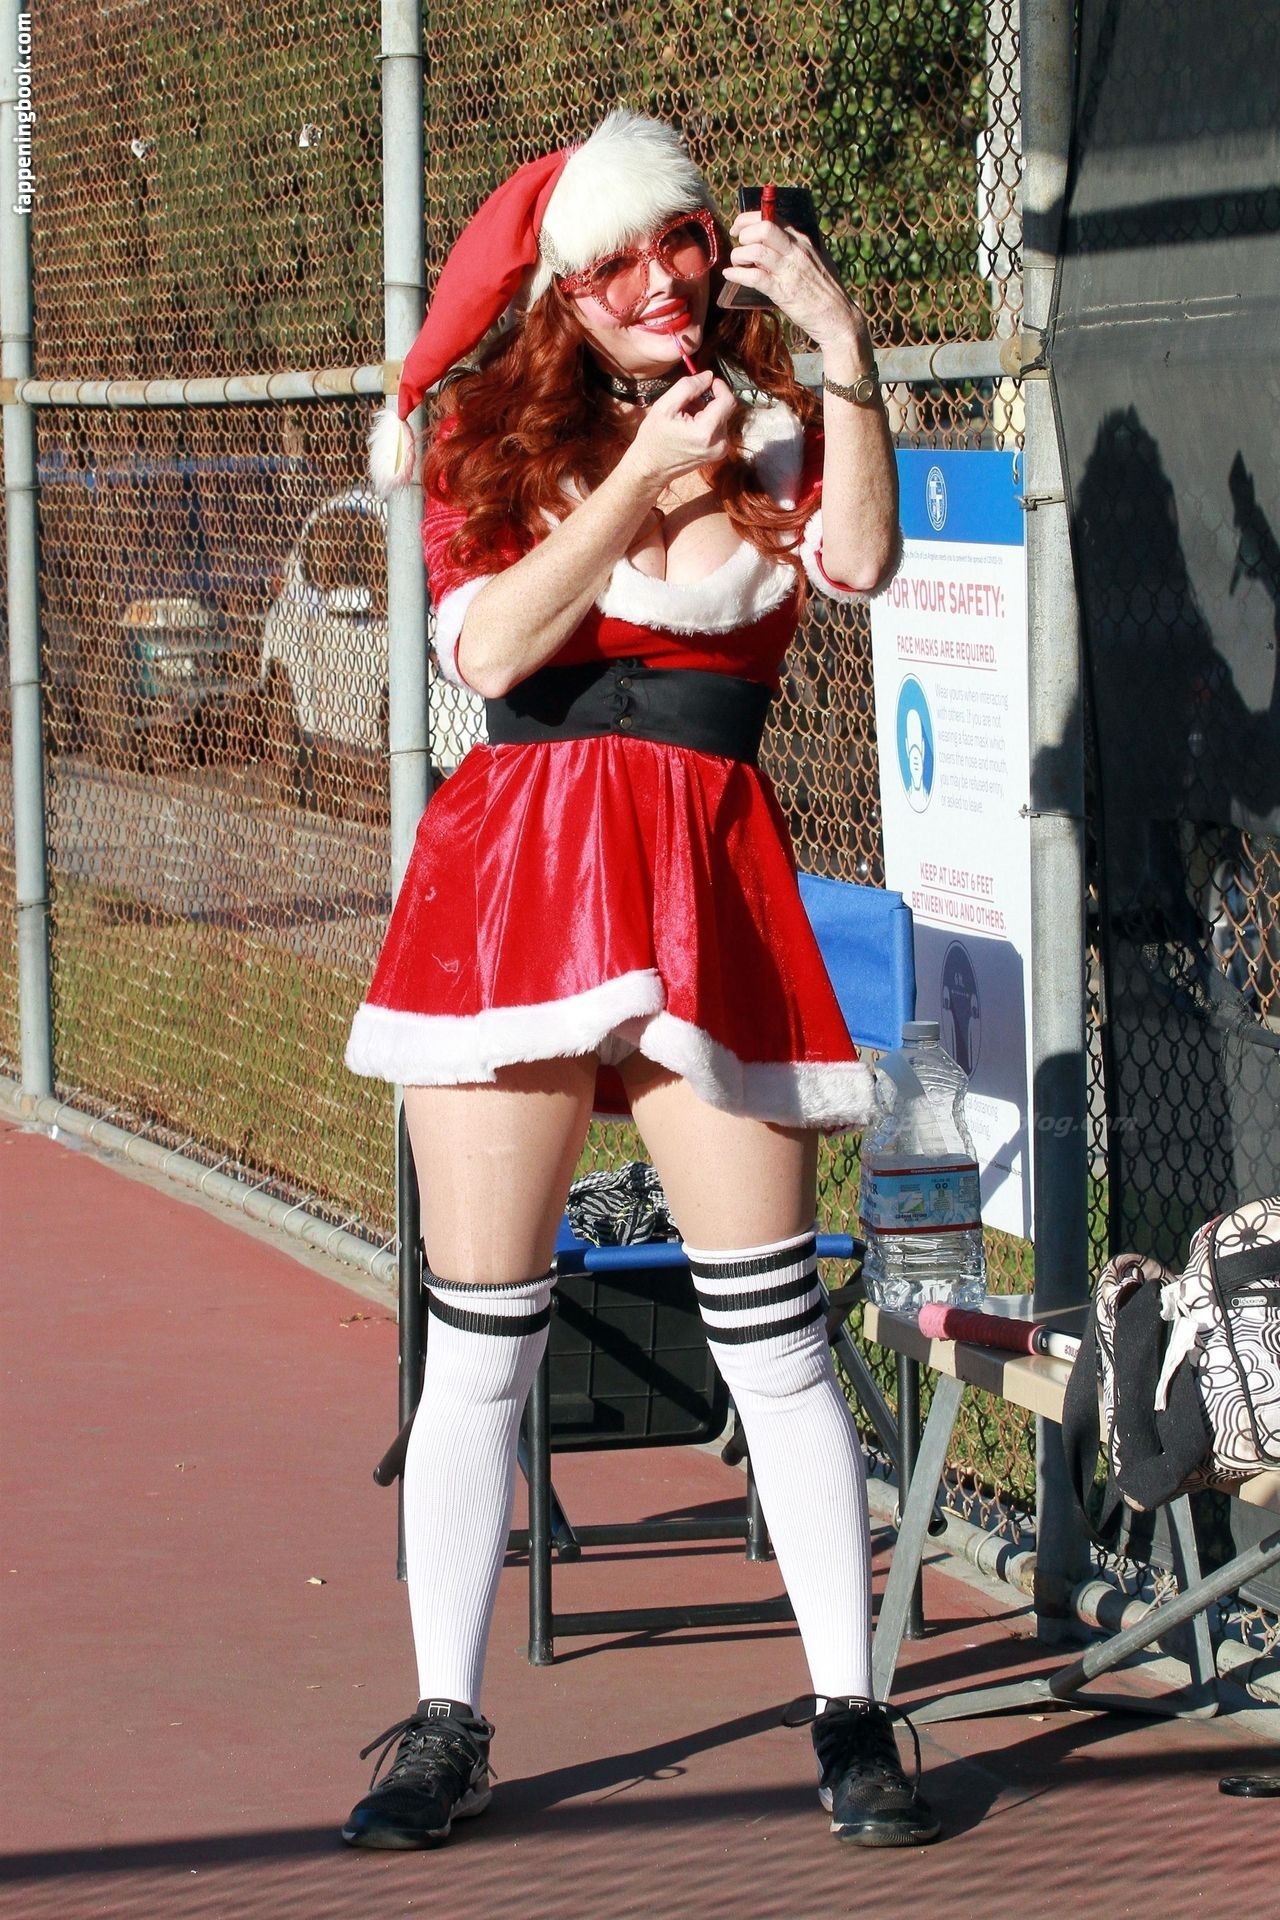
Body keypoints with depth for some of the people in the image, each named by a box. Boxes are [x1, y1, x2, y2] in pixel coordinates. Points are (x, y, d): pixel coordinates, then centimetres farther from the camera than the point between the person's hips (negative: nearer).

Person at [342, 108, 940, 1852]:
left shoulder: (775, 434, 9)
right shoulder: (494, 441, 10)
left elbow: (858, 561, -12)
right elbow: (488, 647, -4)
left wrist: (842, 345, -17)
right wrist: (638, 484, -8)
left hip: (709, 881, -1)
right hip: (512, 871, 1)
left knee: (775, 1334, -3)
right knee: (479, 1342, 5)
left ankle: (851, 1716, 7)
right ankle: (446, 1725, 16)